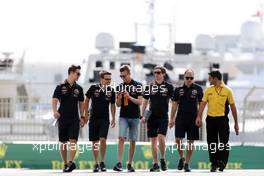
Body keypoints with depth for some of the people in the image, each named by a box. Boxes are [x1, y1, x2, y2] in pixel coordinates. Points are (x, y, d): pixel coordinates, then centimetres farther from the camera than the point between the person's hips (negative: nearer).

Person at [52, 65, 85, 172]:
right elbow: (54, 100, -7)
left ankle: (71, 162, -23)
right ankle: (65, 164, 14)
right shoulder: (60, 87, 0)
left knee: (73, 141, -15)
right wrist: (55, 111, -25)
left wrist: (82, 117, 8)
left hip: (74, 119, 1)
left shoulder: (78, 88, 8)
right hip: (63, 118, -1)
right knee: (63, 142, 5)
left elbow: (81, 104, 14)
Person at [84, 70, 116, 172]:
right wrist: (86, 115, 5)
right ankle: (96, 164, 13)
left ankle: (102, 162, -3)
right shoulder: (93, 88, -4)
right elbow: (86, 100, 6)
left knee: (102, 139, -15)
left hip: (104, 119, 0)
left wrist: (113, 119, 4)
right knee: (95, 142, 3)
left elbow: (113, 105, 9)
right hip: (93, 118, 0)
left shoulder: (111, 91, 0)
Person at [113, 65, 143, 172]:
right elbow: (118, 104, 10)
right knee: (121, 138, -13)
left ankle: (129, 164, 10)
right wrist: (119, 97, -11)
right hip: (123, 117, 1)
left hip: (134, 117, -1)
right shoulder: (120, 87, 7)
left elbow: (140, 102, -6)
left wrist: (129, 97, -19)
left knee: (132, 141, 4)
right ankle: (119, 163, -19)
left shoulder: (137, 86, -1)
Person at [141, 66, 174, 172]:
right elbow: (145, 102, 11)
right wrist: (142, 116, 5)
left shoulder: (168, 87, 0)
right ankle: (155, 164, 10)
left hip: (163, 116, -3)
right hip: (152, 117, 3)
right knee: (153, 141, 4)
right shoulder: (149, 86, 7)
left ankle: (162, 159, 2)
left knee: (161, 137, -18)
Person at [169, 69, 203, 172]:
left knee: (191, 141, 1)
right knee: (178, 139, -9)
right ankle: (181, 158, 15)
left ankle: (187, 163, 10)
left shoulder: (198, 89, 2)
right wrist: (172, 119, 5)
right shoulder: (178, 89, 6)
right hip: (181, 117, 1)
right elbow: (174, 105, 9)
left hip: (193, 118, -1)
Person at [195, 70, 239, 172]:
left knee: (224, 142, -10)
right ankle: (214, 163, 16)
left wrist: (236, 123, 3)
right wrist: (199, 117, -13)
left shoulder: (227, 91, -1)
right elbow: (203, 104, 2)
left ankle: (222, 162, -7)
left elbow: (232, 107, 3)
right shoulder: (208, 90, 7)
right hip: (210, 119, 3)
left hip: (222, 119, -3)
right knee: (212, 143, 7)